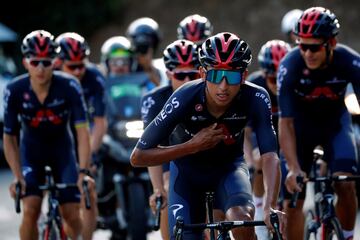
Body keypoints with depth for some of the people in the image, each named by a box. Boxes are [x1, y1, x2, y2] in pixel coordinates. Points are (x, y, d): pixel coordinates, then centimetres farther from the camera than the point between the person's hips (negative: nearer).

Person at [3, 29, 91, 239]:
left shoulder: (69, 87, -26)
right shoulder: (15, 91, -23)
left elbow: (82, 131, -27)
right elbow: (9, 138, -14)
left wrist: (83, 172, -36)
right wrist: (17, 177, -22)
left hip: (62, 150, 0)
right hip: (32, 151, 0)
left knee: (72, 215, -8)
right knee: (31, 211, -19)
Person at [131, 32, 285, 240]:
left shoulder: (255, 99, -29)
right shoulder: (185, 98, -31)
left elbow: (270, 156, -34)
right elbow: (138, 157, -26)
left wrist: (269, 207, -50)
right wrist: (193, 146, -34)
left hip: (229, 166, 0)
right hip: (188, 170, 0)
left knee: (242, 218, -30)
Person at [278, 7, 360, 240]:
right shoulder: (290, 65, -30)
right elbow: (285, 122, -28)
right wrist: (294, 168, -37)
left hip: (335, 122, 0)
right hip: (302, 123, 0)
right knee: (294, 194, -7)